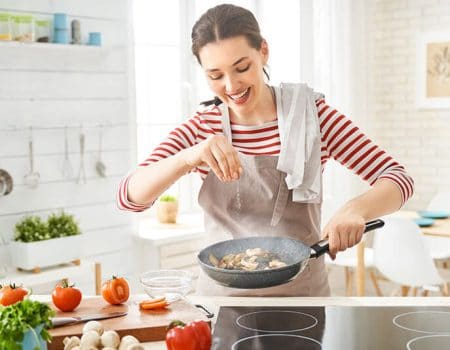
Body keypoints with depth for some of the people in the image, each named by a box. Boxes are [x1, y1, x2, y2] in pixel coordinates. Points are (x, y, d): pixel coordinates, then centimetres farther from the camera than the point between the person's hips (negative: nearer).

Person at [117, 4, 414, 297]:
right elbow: (129, 196, -9)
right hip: (222, 294, 1)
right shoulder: (202, 128, 2)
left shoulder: (311, 114, -2)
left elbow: (398, 179, -5)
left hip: (303, 294, 0)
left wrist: (356, 208, -26)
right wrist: (188, 157, -26)